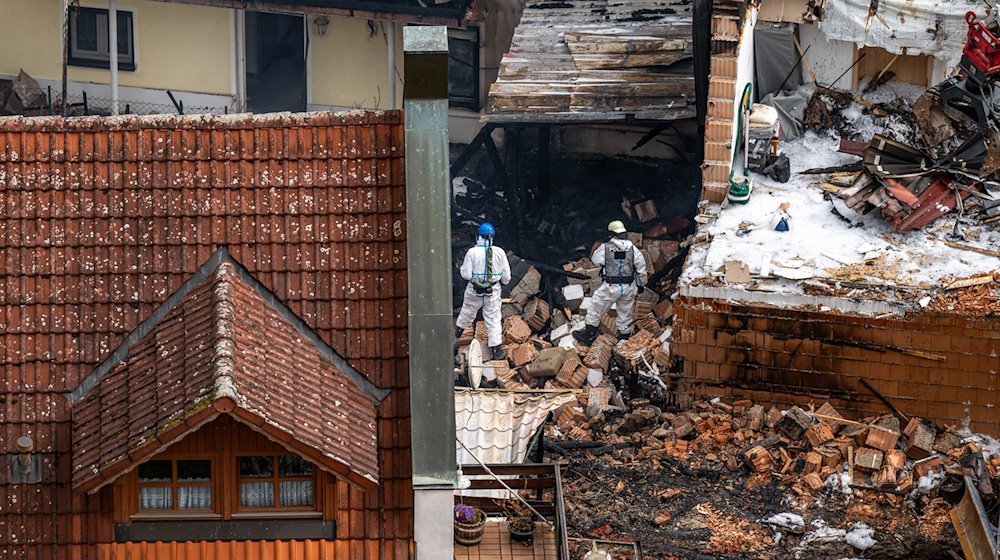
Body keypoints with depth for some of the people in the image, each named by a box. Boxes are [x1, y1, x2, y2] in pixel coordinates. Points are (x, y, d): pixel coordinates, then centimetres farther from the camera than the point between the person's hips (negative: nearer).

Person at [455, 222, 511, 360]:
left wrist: (462, 268, 8)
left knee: (468, 311, 24)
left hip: (475, 289, 0)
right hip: (493, 290, 0)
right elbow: (506, 275, -2)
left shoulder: (472, 252, -15)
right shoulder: (499, 252, -9)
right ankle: (497, 349, 4)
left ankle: (459, 329, 50)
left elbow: (466, 274, -13)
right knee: (493, 319, 7)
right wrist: (503, 282, 19)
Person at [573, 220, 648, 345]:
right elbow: (641, 267, 4)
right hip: (628, 288, 3)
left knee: (596, 309, 12)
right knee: (625, 313, 16)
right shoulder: (632, 248, -2)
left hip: (610, 287, -3)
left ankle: (588, 336, 18)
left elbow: (595, 260, 7)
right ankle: (624, 337, 26)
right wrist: (641, 284, 16)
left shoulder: (605, 247, -10)